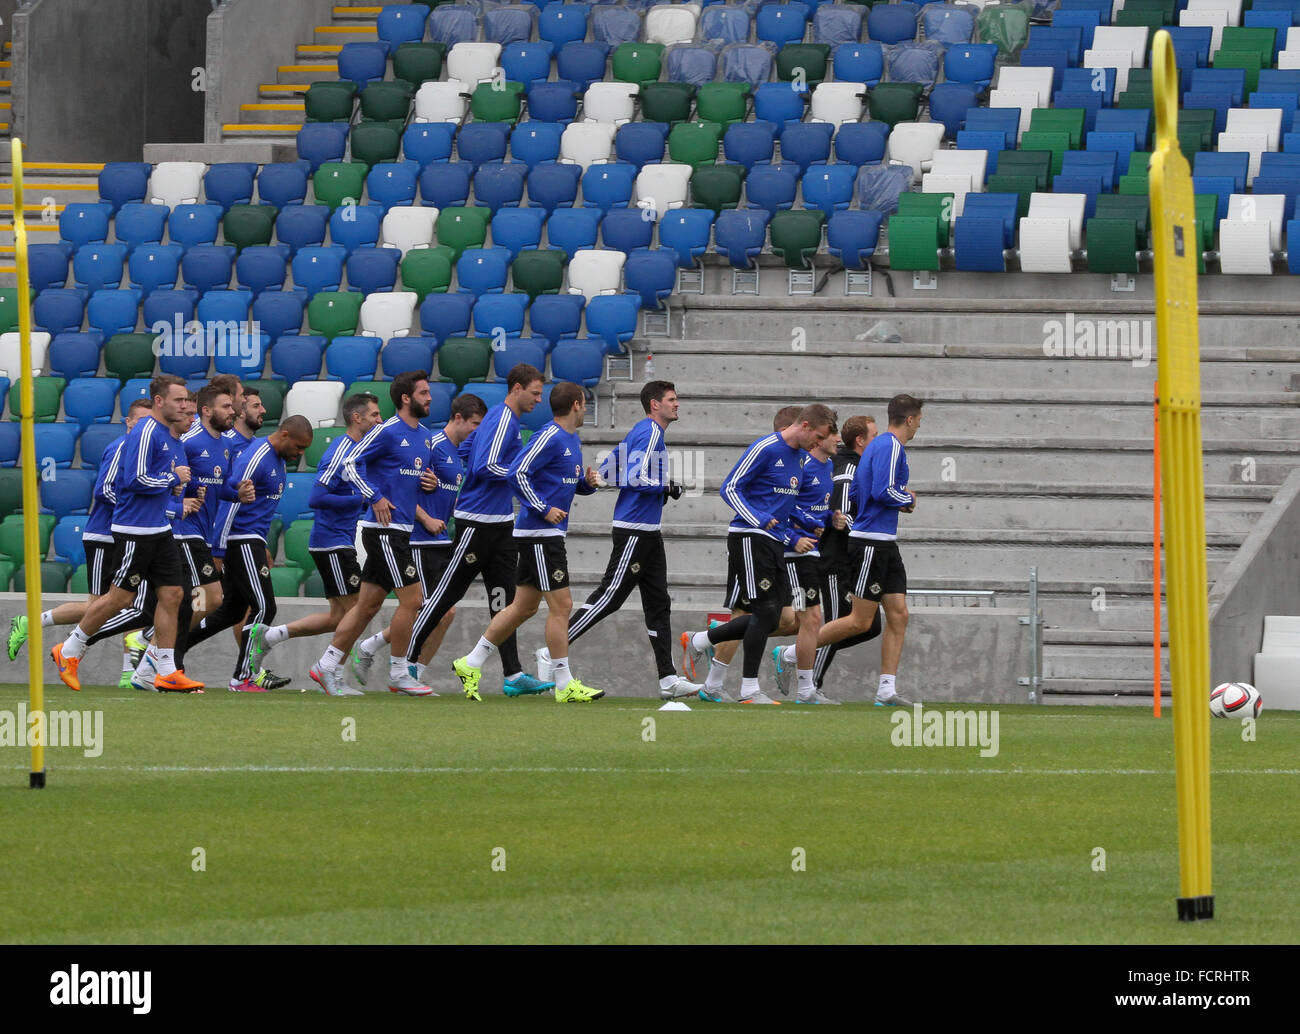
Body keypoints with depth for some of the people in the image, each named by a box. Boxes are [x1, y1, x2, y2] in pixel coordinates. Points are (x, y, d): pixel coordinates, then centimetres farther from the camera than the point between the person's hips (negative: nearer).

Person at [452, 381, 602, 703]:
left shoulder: (573, 441, 16)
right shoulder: (549, 438, -13)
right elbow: (517, 474, -19)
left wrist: (588, 483, 5)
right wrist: (543, 510, -20)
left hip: (551, 534, 10)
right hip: (539, 534, -10)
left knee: (525, 606, 12)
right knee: (561, 605, -8)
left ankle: (470, 664, 18)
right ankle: (564, 685, -4)